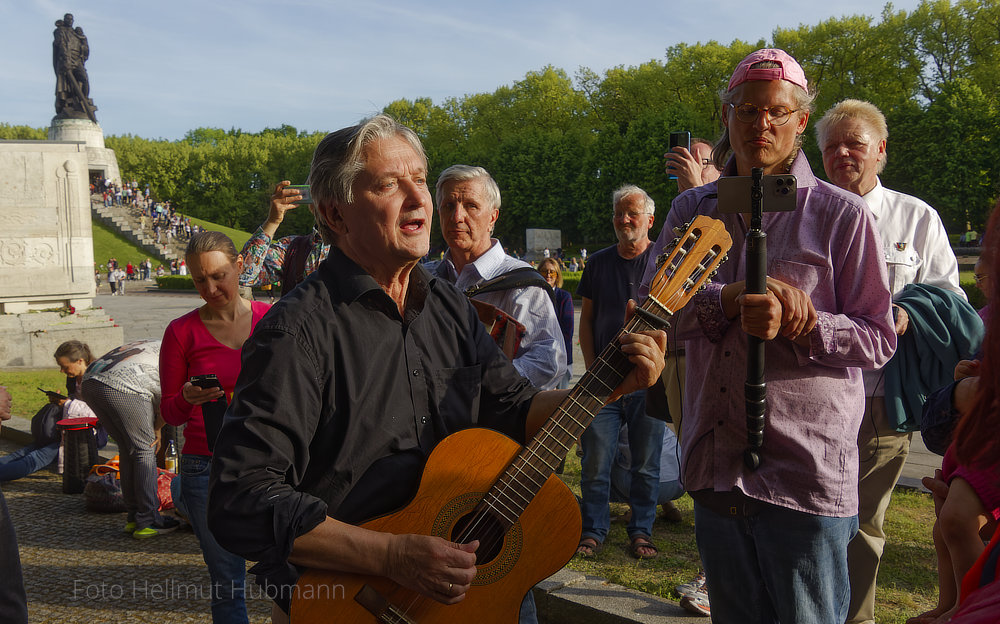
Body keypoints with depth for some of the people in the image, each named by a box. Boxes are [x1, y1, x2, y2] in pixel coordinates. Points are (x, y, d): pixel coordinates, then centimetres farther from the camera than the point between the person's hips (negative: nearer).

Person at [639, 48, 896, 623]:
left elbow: (878, 339, -3)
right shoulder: (691, 210, 10)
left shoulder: (841, 215, -2)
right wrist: (733, 298, -20)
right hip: (713, 469, 4)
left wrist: (801, 324, -21)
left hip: (807, 476, -4)